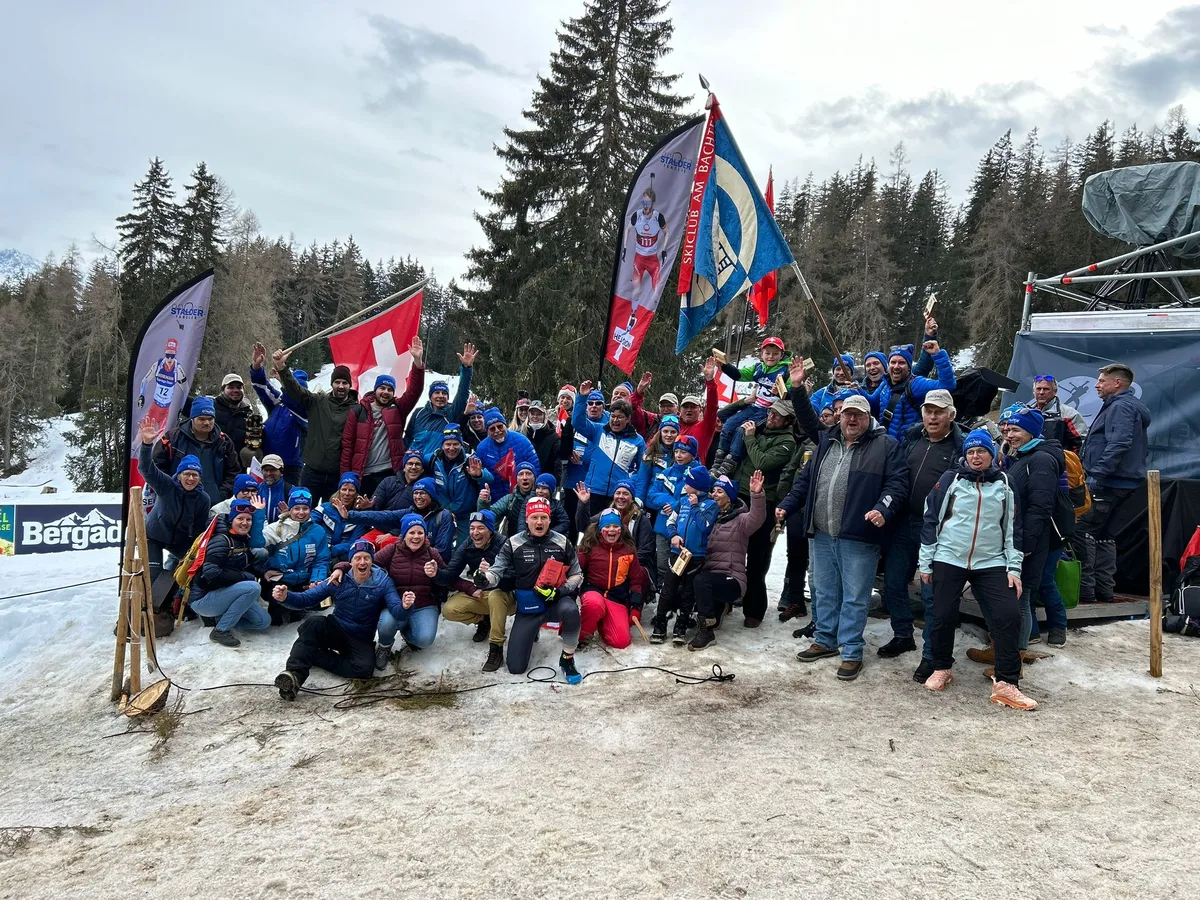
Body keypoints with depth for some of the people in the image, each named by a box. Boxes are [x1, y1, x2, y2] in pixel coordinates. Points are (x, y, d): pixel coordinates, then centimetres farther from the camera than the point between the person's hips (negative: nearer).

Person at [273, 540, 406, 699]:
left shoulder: (383, 581, -10)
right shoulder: (338, 580, -7)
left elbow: (396, 611, -21)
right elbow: (306, 599, -9)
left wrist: (404, 607, -46)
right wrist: (286, 597, -31)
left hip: (361, 640, -1)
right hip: (335, 630, 1)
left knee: (365, 667, -31)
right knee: (313, 623, -31)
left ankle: (312, 655, -17)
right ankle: (294, 674, -35)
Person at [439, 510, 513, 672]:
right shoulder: (466, 546, -5)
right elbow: (450, 575, -9)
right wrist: (436, 573, -32)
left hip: (505, 595, -5)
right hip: (479, 594, 5)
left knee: (495, 595, -39)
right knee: (449, 610, -18)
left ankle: (496, 648, -26)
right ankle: (484, 620, 11)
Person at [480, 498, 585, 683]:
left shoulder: (562, 542, -2)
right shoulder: (513, 544, -5)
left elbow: (576, 575, 4)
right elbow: (497, 571, -9)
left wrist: (560, 591, -16)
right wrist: (485, 580, -34)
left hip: (556, 601, 0)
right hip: (527, 606, 1)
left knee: (570, 610, -39)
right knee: (515, 667, -5)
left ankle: (567, 659, -13)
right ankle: (531, 632, 29)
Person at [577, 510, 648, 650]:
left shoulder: (629, 549, 5)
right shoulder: (590, 546, -4)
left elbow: (636, 579, 9)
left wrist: (636, 606, 2)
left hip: (618, 598, 3)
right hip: (593, 590, -3)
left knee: (621, 642, -13)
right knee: (595, 604, -42)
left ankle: (602, 623, 21)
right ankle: (581, 633, -10)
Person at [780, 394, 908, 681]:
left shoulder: (886, 445, -2)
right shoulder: (826, 442, 14)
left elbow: (897, 482, -8)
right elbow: (806, 479, 19)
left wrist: (883, 509, -24)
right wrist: (786, 506, 13)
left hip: (858, 538, -5)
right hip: (821, 534, 5)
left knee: (854, 597, 2)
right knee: (824, 591, 16)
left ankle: (851, 653, 12)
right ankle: (824, 640, 31)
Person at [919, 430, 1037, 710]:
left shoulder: (1003, 485, 7)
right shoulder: (950, 479, 0)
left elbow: (1012, 528, 10)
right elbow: (931, 519, 1)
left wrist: (1014, 568, 3)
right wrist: (925, 562, 0)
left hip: (991, 564, 2)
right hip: (949, 560, -1)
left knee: (1009, 616, -10)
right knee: (943, 617, 2)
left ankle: (1006, 684, -1)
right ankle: (941, 669, 26)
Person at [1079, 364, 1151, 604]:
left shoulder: (1121, 406, -11)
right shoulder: (1131, 406, 22)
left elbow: (1119, 444, -25)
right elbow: (1143, 447, 27)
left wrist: (1098, 474, -27)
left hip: (1107, 483, -11)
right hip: (1121, 482, 11)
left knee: (1083, 531, -11)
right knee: (1103, 535, 15)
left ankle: (1084, 589, -12)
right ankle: (1104, 589, 18)